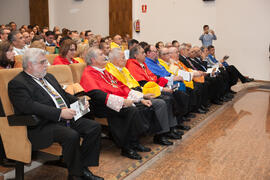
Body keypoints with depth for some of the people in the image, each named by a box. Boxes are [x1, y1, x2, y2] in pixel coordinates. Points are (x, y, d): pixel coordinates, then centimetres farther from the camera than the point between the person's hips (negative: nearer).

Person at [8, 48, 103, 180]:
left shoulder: (49, 77, 22)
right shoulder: (17, 83, -5)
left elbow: (64, 94, 26)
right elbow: (30, 106, -20)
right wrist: (60, 113, -26)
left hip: (66, 118, 8)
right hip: (42, 126, -8)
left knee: (95, 127, -9)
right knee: (72, 136, -32)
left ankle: (83, 167, 0)